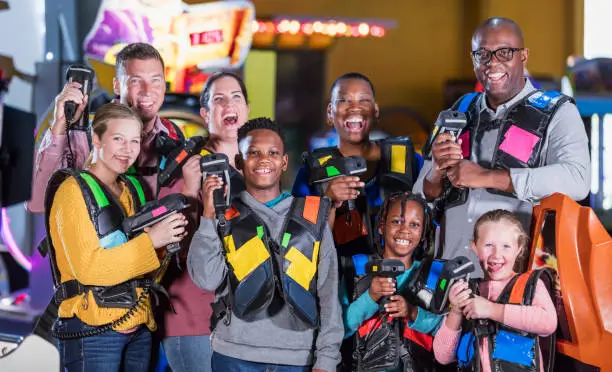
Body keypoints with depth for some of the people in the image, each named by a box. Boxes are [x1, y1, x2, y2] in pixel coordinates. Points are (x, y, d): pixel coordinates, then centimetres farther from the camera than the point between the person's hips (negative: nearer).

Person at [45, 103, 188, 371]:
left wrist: (169, 239, -3)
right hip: (92, 329, -7)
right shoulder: (74, 189, -6)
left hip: (139, 327, 7)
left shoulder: (132, 189, 16)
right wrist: (151, 240, -19)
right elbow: (88, 267, -17)